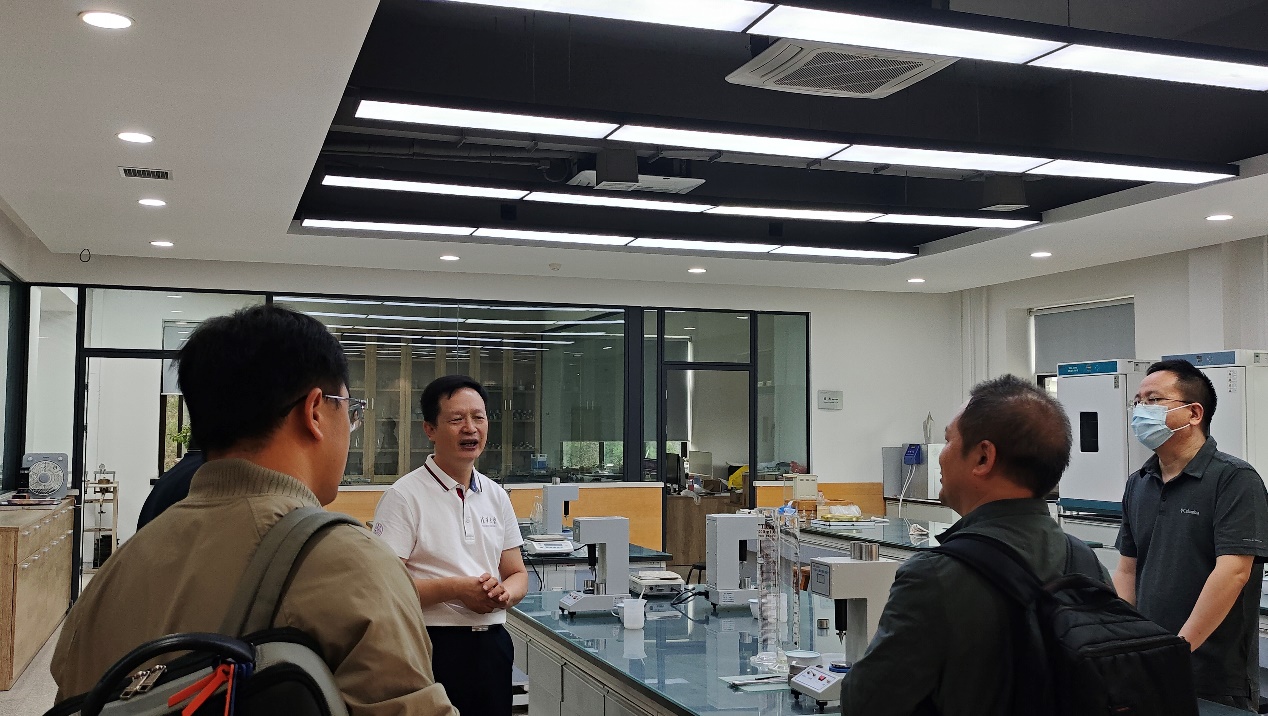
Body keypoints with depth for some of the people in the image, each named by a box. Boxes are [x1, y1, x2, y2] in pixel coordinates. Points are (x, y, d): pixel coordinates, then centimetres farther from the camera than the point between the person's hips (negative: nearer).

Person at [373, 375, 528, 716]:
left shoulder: (497, 496, 10)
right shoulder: (404, 496, -9)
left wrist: (505, 592, -8)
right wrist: (455, 589, -20)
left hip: (492, 645, 6)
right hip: (433, 646, -5)